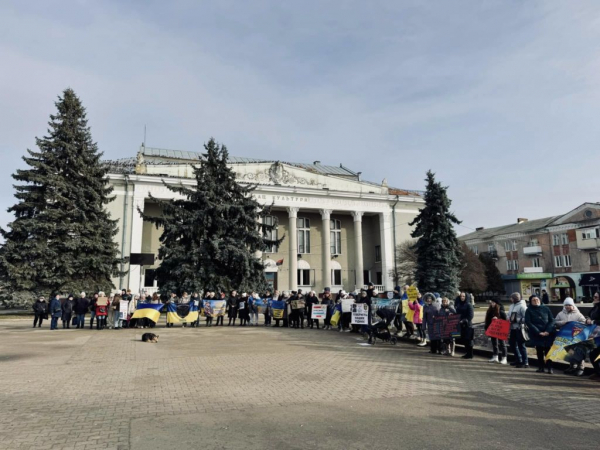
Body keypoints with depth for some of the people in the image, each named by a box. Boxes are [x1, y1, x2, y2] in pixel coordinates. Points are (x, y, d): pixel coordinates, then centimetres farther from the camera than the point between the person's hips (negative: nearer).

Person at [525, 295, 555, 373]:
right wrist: (538, 332, -12)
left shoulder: (546, 308, 9)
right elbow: (528, 323, -2)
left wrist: (547, 331, -10)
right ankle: (541, 367, 9)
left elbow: (552, 320, 5)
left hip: (548, 333, 1)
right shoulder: (529, 310, 5)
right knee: (539, 351, 2)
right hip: (536, 334, -1)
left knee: (548, 350, -3)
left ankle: (549, 367, 3)